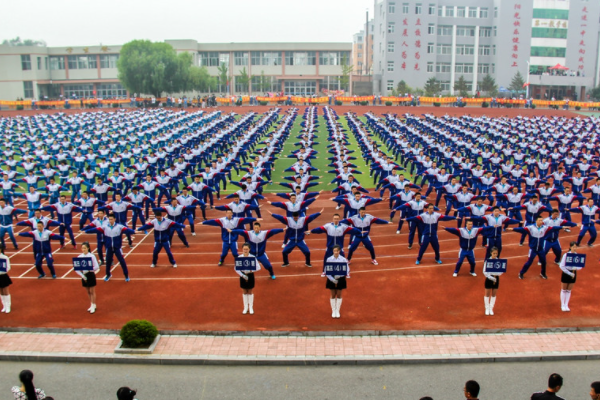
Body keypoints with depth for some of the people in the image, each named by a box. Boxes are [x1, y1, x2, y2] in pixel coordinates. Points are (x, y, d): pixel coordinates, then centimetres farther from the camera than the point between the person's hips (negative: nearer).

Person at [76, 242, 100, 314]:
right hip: (84, 276, 4)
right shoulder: (79, 257, -2)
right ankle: (92, 305, 26)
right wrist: (82, 275, -12)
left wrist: (88, 270, -23)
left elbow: (97, 267, -14)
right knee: (88, 292, 14)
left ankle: (93, 306, 12)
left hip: (91, 275, -4)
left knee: (92, 291, 4)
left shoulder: (92, 256, -11)